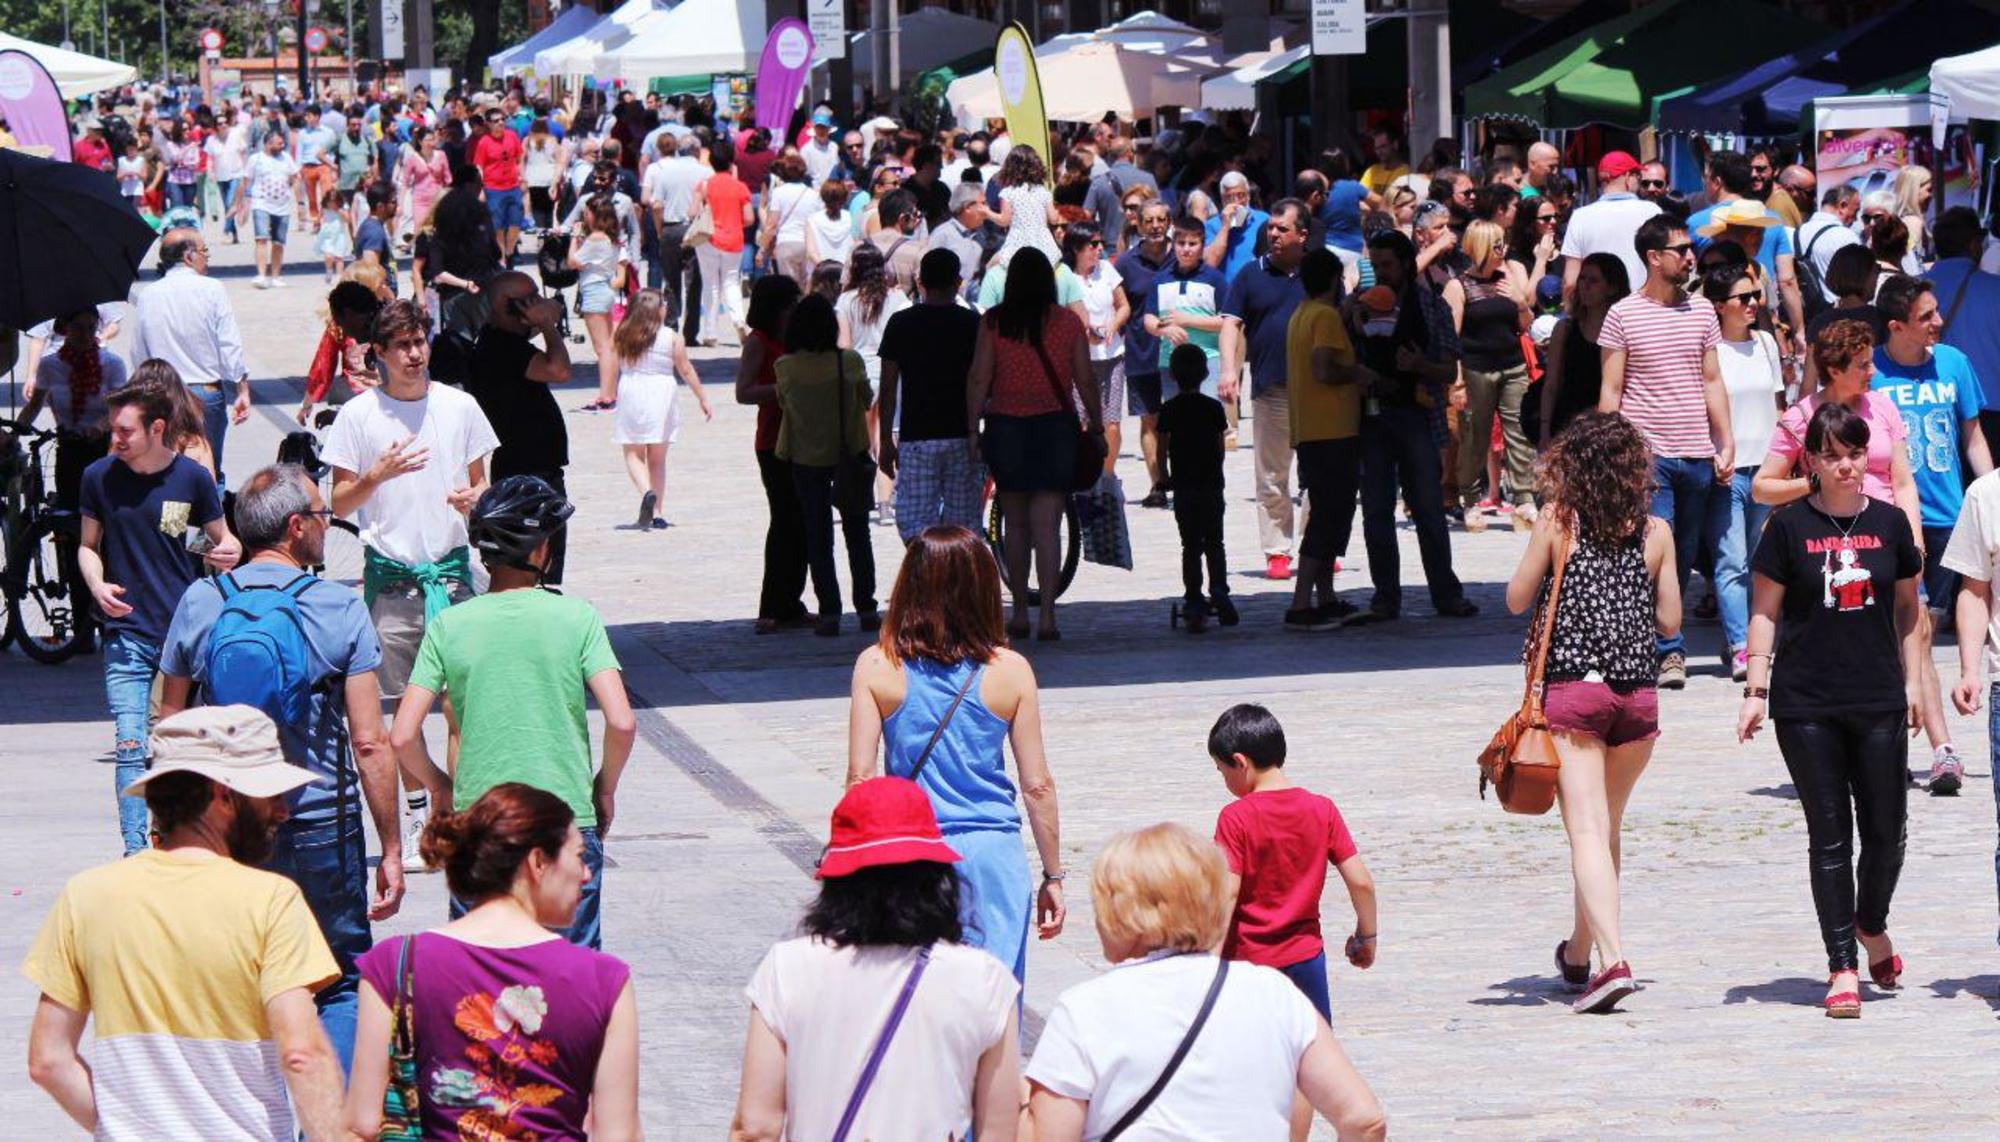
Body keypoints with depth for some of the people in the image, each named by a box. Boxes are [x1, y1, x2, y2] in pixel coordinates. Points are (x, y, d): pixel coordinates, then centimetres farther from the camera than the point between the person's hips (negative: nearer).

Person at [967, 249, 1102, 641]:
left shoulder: (993, 322, -3)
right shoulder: (1068, 323, -2)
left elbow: (978, 380, -6)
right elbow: (1085, 381, 1)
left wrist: (972, 430, -2)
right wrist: (1096, 425, 12)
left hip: (1006, 428, 0)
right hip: (1055, 428, 0)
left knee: (1015, 525, 14)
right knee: (1046, 527, -1)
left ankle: (1019, 613, 18)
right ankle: (1047, 616, -10)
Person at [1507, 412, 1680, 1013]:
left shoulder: (1557, 521, -4)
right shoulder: (1655, 532, 3)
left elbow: (1517, 600, 3)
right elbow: (1669, 621, 8)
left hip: (1571, 688, -3)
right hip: (1637, 693, 3)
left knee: (1587, 828, -7)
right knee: (1608, 826, 19)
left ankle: (1612, 960, -22)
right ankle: (1580, 951, 32)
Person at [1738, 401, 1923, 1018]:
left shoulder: (1889, 524, 5)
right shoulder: (1790, 526, -1)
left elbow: (1908, 607, 15)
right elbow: (1765, 612, 3)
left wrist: (1911, 681, 11)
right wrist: (1756, 689, -3)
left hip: (1878, 701, 2)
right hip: (1806, 702, -2)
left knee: (1886, 830, 2)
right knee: (1830, 834, 0)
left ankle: (1872, 928, 31)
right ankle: (1843, 968, 5)